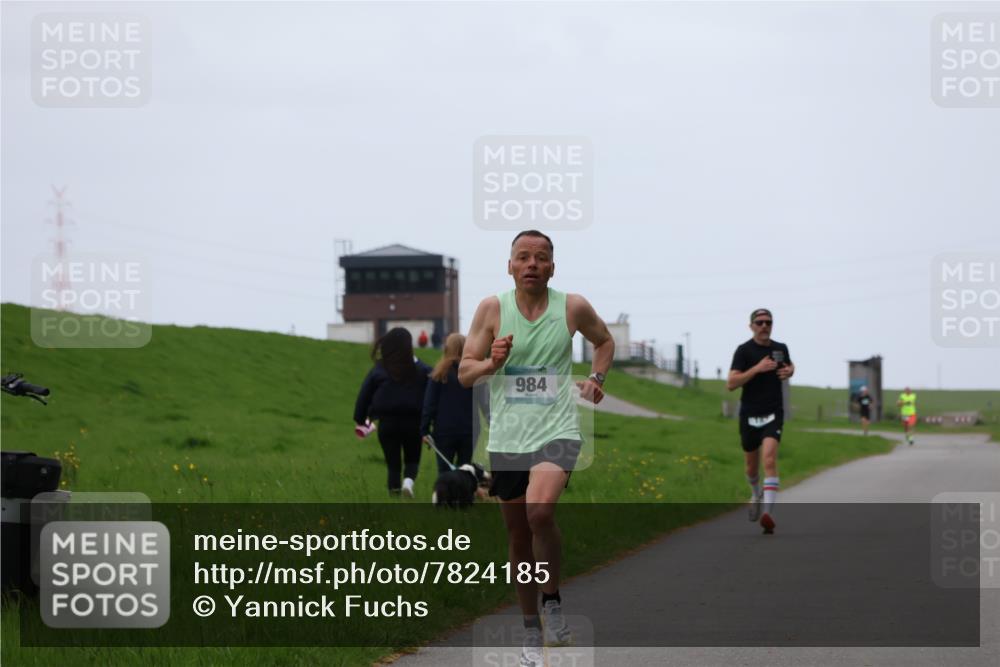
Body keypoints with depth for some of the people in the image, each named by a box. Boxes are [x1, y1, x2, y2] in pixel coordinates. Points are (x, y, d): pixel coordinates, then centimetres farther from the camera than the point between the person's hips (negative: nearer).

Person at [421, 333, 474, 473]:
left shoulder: (440, 373, -4)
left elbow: (429, 403, -4)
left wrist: (424, 429, 0)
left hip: (444, 430, -2)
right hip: (469, 430, 2)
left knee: (444, 472, 4)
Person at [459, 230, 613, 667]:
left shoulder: (573, 307, -1)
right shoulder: (492, 309, -1)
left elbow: (605, 341, 20)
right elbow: (464, 373, 0)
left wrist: (596, 377, 3)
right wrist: (492, 363, -20)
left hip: (556, 432, -2)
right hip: (506, 438, 2)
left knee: (539, 510, -29)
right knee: (518, 538, 10)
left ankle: (552, 600, -6)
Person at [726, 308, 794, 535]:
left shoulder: (780, 348, 6)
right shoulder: (744, 350, -7)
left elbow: (790, 365, 30)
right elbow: (731, 384, -15)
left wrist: (789, 371, 5)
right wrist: (757, 369, -23)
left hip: (773, 414, 1)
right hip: (750, 415, 0)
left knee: (770, 460, -21)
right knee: (752, 467, 15)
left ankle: (768, 513, -29)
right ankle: (756, 495, 49)